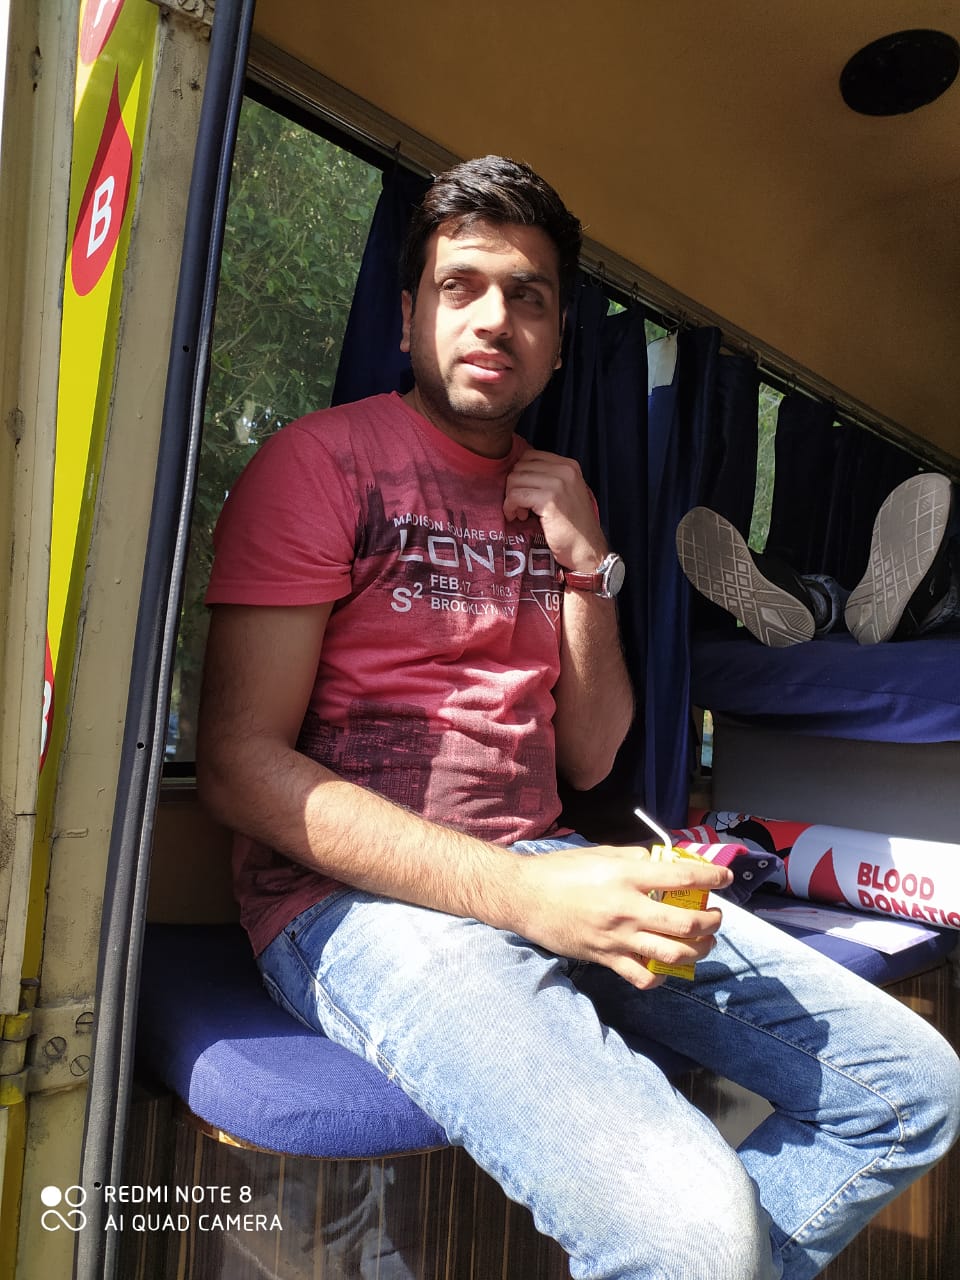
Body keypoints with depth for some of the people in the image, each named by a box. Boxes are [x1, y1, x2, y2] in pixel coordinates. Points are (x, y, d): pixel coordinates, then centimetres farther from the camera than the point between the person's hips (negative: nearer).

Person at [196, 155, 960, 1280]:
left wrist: (589, 564, -1)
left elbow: (586, 761, 13)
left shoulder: (559, 497, 15)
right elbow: (238, 764, -12)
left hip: (541, 868, 7)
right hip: (359, 893, -6)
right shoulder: (323, 459, -4)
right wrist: (520, 893, -21)